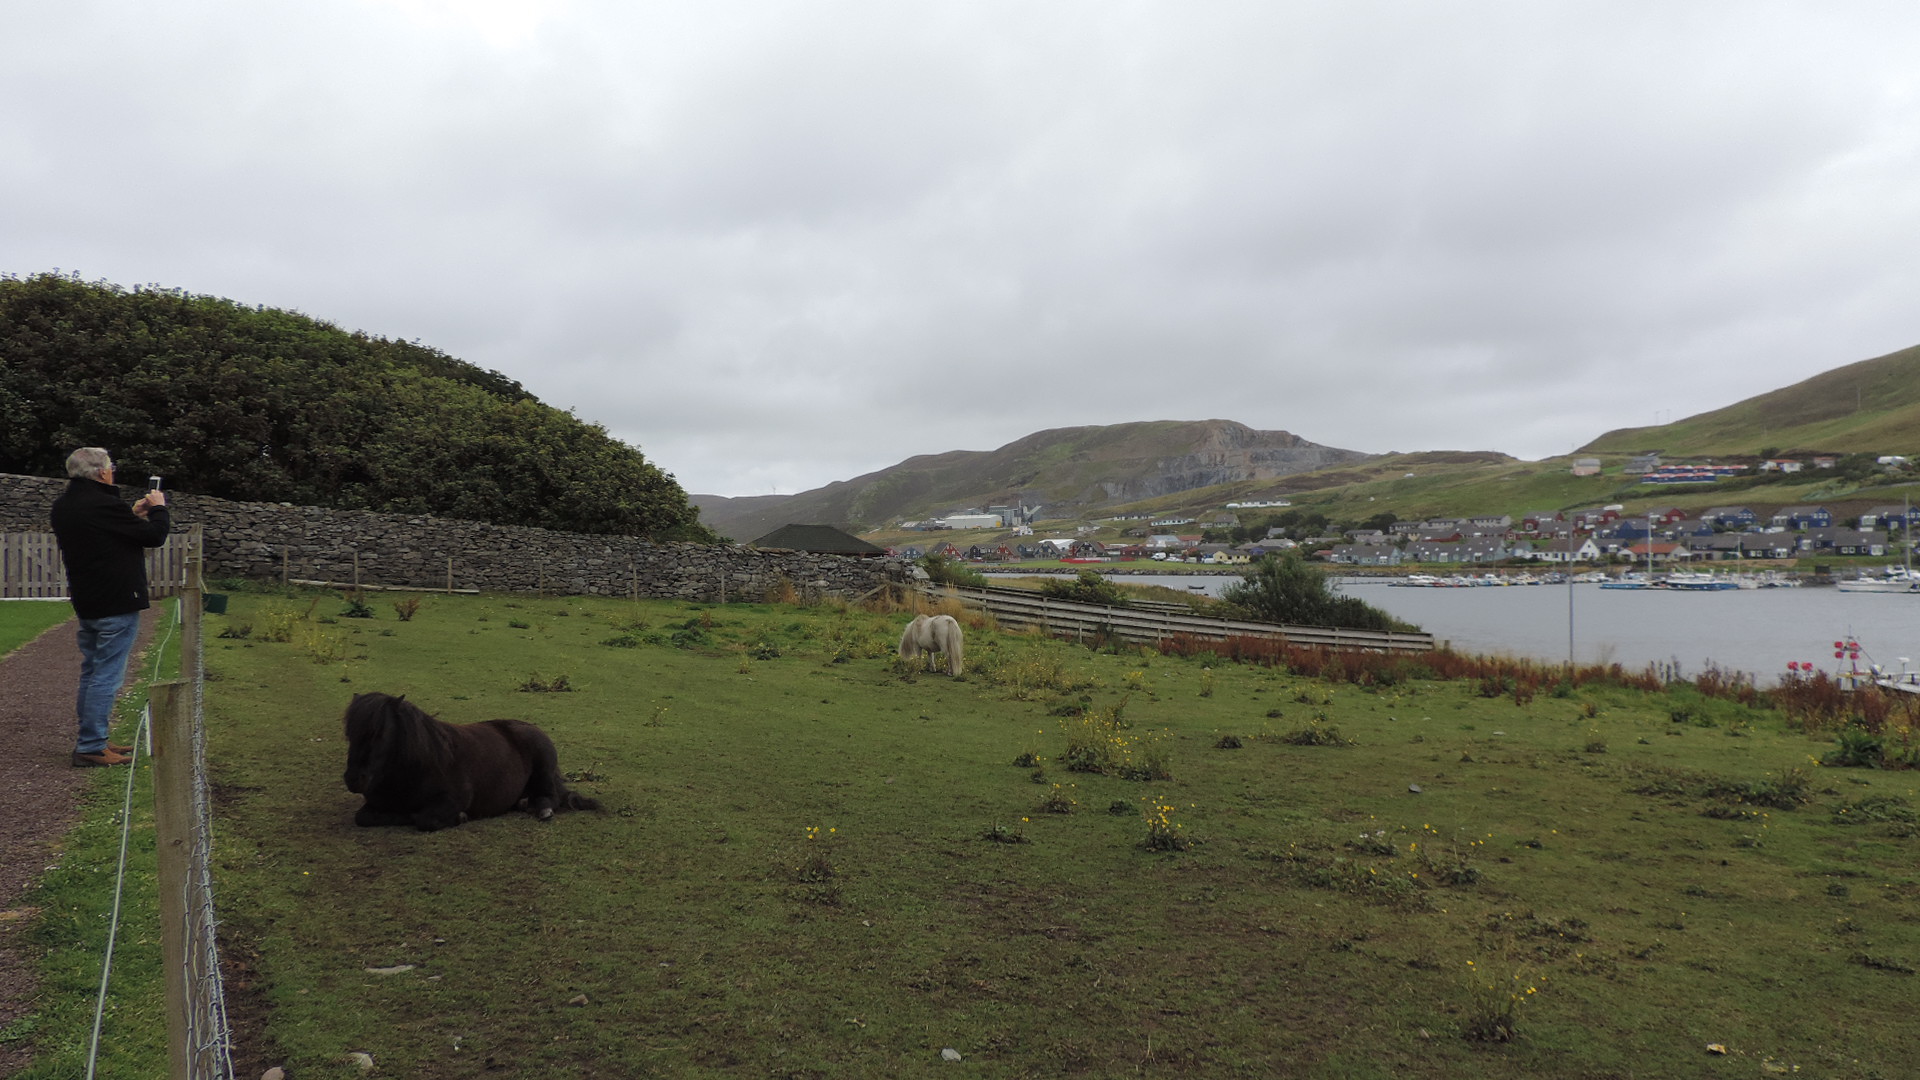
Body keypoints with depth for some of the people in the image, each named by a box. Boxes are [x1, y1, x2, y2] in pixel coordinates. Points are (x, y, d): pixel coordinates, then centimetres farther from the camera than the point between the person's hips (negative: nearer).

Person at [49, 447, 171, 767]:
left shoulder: (63, 506, 9)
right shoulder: (104, 505, -20)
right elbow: (155, 536, -14)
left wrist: (134, 514, 16)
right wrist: (157, 508, 3)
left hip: (86, 604, 10)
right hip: (116, 605, -10)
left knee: (91, 673, 18)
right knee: (106, 676, -5)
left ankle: (89, 740, 26)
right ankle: (91, 747, -4)